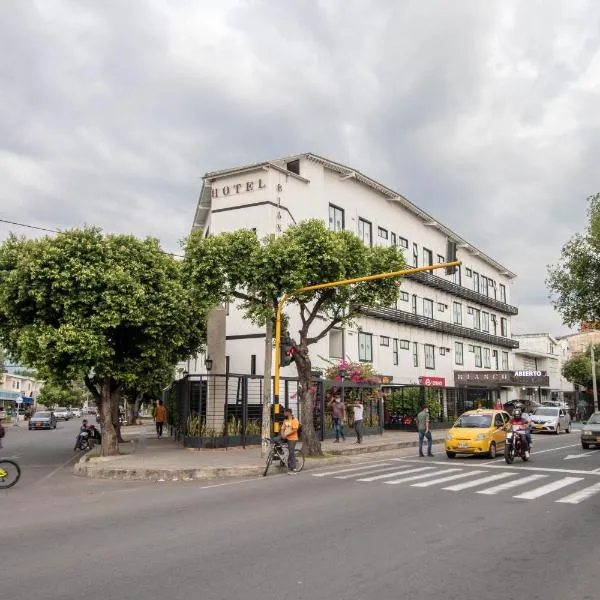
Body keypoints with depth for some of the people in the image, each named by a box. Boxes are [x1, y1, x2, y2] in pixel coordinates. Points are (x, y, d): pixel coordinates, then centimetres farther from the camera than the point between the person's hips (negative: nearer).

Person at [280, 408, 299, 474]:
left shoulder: (294, 420, -10)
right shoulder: (285, 420, 13)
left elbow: (294, 430, -17)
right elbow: (283, 429, 13)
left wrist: (286, 435, -19)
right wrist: (282, 434, -7)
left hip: (292, 439, -7)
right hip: (286, 438, 7)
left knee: (291, 453, -6)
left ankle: (293, 469, -1)